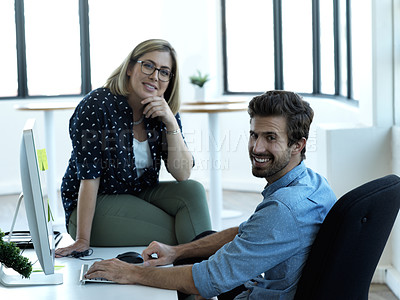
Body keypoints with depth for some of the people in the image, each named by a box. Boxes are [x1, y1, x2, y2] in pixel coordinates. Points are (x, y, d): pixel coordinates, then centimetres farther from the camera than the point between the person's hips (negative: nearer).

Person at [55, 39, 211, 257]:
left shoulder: (164, 112, -2)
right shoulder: (97, 106, -20)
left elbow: (182, 174, -10)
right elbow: (89, 178, -22)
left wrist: (171, 122, -23)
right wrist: (82, 240, -25)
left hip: (140, 194, 6)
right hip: (94, 206, -6)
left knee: (193, 190, -19)